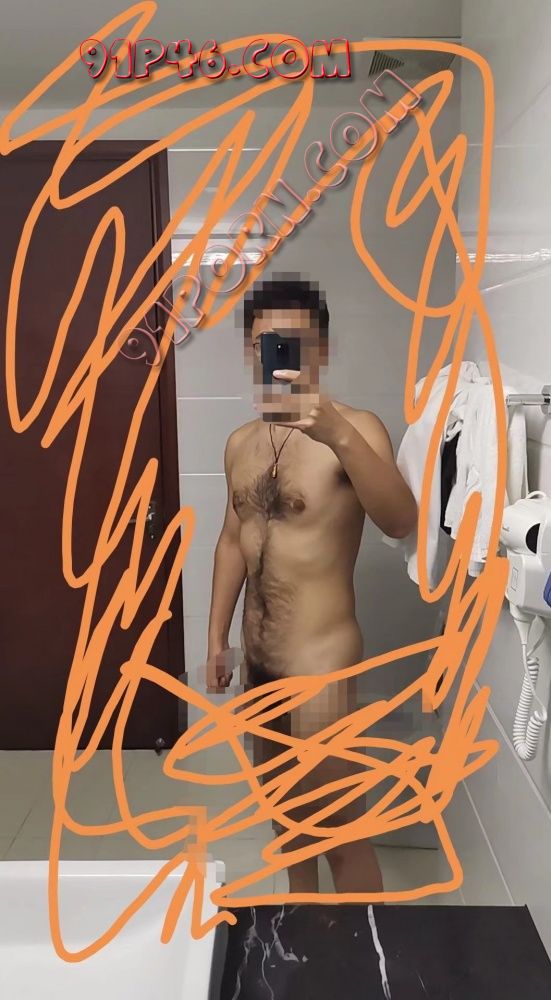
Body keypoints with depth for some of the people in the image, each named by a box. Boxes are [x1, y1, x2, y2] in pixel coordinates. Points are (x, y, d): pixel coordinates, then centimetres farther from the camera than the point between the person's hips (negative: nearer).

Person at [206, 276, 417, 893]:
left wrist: (338, 436, -46)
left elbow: (402, 524, -33)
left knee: (340, 829, 5)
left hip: (319, 657, -7)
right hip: (259, 654, 8)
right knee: (284, 799, 25)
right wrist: (217, 639, 14)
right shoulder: (241, 443, 5)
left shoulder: (354, 429, -16)